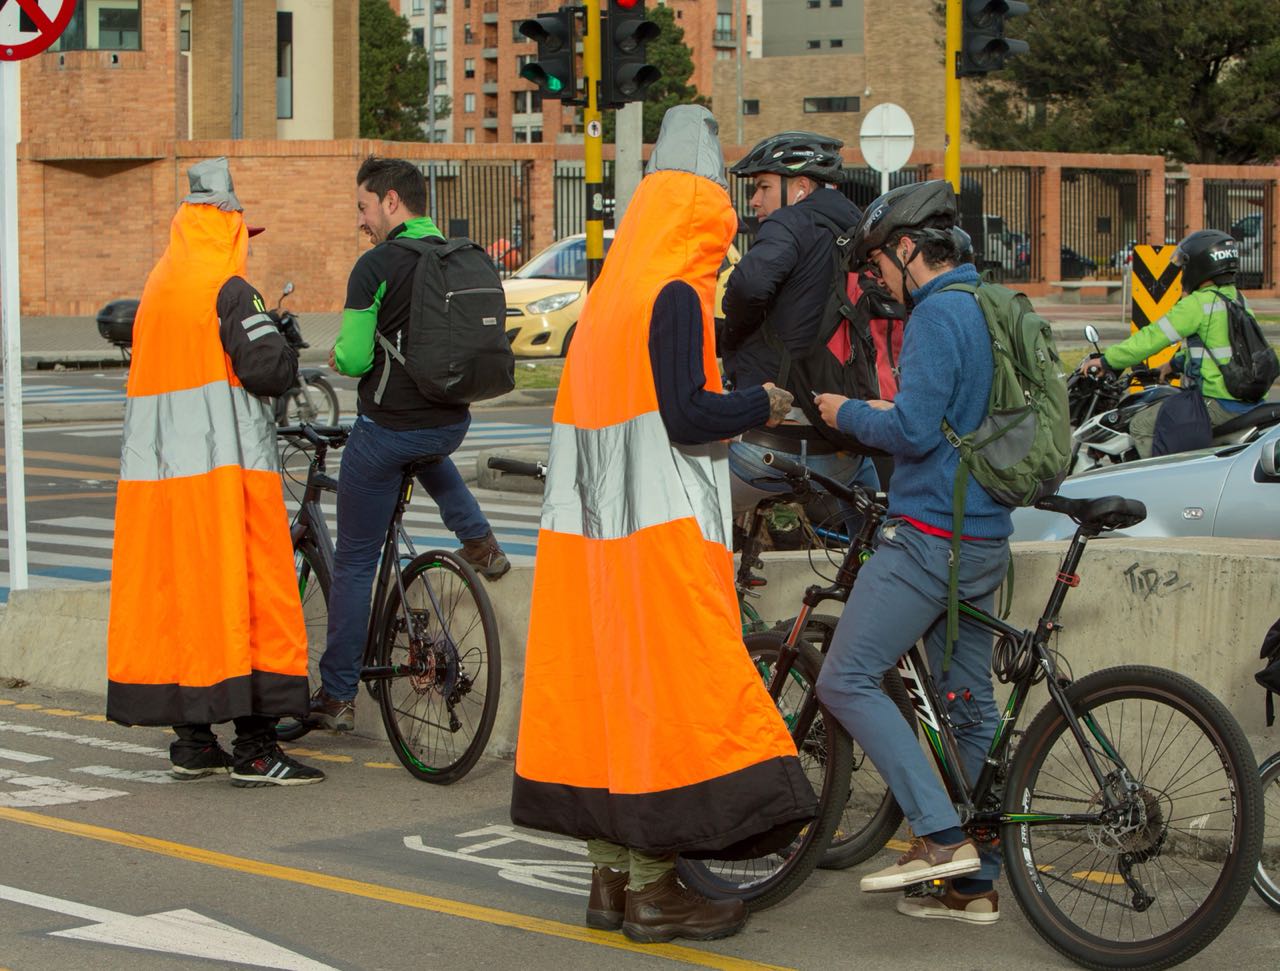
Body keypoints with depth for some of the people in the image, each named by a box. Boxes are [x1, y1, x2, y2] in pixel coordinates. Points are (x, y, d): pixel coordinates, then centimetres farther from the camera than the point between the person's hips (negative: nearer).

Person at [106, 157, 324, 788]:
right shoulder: (227, 288, -9)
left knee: (175, 589, 10)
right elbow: (267, 370, -17)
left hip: (157, 469, 8)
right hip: (224, 465, -8)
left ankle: (192, 741, 14)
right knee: (247, 591, -5)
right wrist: (286, 351, 4)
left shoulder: (158, 287, 14)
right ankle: (254, 748, -7)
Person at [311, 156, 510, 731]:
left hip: (387, 430, -6)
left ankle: (336, 698, 10)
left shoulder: (377, 266, -14)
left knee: (354, 563, 6)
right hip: (453, 424, 6)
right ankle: (479, 541, 27)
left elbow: (355, 359, -16)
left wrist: (337, 357, 6)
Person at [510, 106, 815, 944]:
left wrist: (729, 414, 21)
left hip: (599, 524, 9)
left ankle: (613, 874, 17)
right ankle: (651, 889, -2)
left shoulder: (611, 294, 15)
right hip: (660, 528, -9)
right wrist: (760, 406, -3)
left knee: (609, 684, 11)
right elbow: (686, 416, -19)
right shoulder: (674, 296, -12)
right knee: (665, 686, -5)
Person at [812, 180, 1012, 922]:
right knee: (970, 703, 11)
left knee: (848, 681, -5)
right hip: (984, 536, 9)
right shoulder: (993, 308, 15)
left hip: (930, 535, -9)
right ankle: (975, 882, 16)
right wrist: (885, 415, 24)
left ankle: (941, 835, -10)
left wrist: (847, 413, -4)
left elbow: (915, 430, -21)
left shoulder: (938, 313, -14)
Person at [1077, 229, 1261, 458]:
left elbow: (1153, 337, -13)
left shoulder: (1200, 303, -13)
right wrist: (1175, 364, 35)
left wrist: (1106, 360, -6)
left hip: (1219, 403, -9)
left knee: (1142, 427, -6)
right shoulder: (1237, 299, 14)